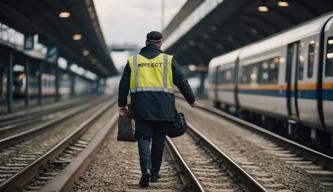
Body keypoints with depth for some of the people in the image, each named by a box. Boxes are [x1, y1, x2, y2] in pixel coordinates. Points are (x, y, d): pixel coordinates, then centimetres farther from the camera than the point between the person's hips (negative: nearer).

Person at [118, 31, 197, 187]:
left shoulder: (133, 61, 9)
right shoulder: (168, 60, 5)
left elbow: (123, 84, 8)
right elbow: (181, 81, 2)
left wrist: (122, 104, 14)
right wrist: (191, 100, 10)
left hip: (142, 107, 0)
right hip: (163, 107, 0)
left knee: (143, 138, 1)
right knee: (158, 140, 11)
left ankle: (146, 169, -20)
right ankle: (155, 172, 18)